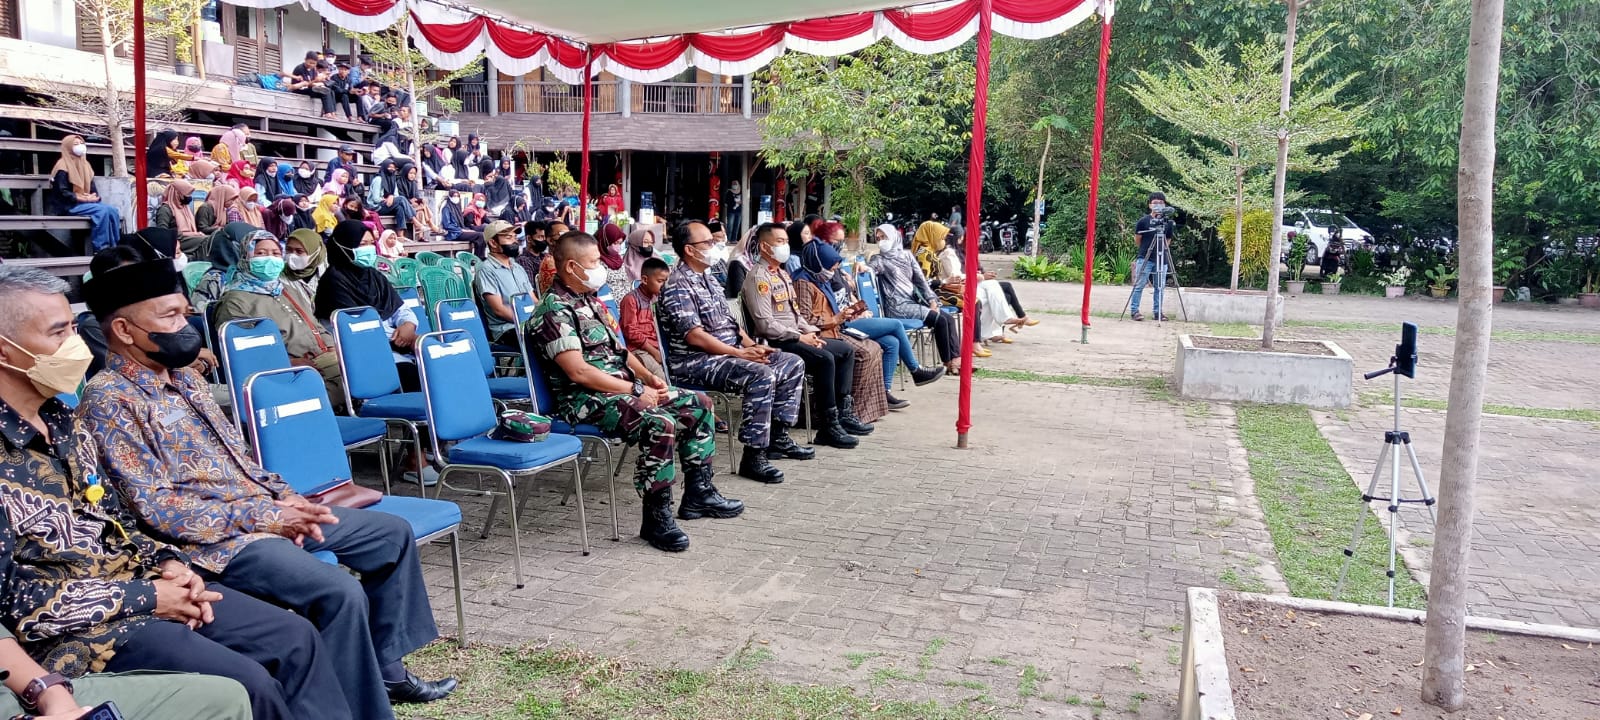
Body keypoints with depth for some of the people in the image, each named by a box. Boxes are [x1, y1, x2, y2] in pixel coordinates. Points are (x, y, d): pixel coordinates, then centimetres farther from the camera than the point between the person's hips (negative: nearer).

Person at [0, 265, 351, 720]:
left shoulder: (62, 421, 9)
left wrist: (167, 563, 0)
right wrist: (146, 599, -15)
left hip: (138, 581, 8)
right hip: (79, 627, -8)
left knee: (296, 638, 0)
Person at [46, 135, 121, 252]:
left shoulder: (84, 164, 17)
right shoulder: (63, 166, -7)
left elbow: (92, 187, 18)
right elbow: (63, 192, -14)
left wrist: (94, 197, -4)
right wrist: (84, 199, -17)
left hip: (86, 202, 7)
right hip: (70, 205, -7)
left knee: (113, 211, -17)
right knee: (101, 210, -30)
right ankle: (100, 248, -30)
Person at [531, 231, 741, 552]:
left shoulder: (591, 299, 16)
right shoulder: (554, 311, -14)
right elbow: (578, 372, -21)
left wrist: (648, 377, 4)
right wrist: (634, 390, -18)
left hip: (623, 387, 10)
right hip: (587, 399, -10)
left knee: (697, 405, 5)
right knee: (661, 424, -32)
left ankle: (698, 493, 12)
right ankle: (656, 517, -22)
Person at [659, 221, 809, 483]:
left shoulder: (708, 279, 18)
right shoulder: (678, 285, -13)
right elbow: (693, 335, -21)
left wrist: (752, 346, 4)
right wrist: (739, 353, -20)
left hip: (730, 353, 10)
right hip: (697, 361, -10)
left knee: (793, 364, 8)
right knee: (761, 375, -32)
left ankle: (777, 437, 13)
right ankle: (753, 456, -25)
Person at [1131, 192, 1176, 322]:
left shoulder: (1167, 222, 5)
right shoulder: (1143, 221, -3)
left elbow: (1168, 240, 15)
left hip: (1161, 259, 3)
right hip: (1145, 258, -3)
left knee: (1160, 287, 5)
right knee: (1139, 285, -5)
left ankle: (1158, 312, 11)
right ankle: (1134, 310, 0)